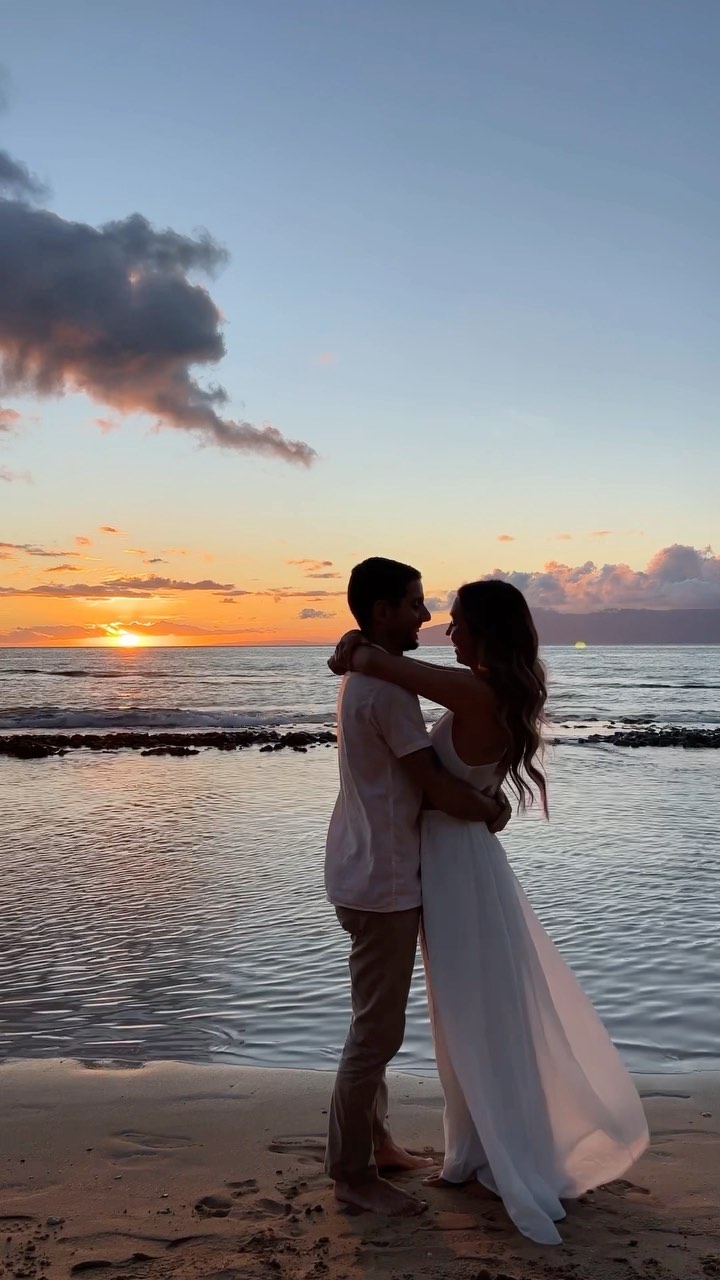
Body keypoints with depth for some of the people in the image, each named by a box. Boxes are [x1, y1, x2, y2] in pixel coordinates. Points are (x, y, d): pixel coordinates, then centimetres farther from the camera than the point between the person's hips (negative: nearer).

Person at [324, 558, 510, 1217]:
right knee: (377, 1031, 2)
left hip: (370, 873, 10)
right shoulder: (388, 687, -22)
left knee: (377, 1023, 21)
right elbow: (436, 788, -19)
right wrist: (492, 812, -2)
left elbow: (421, 769, 15)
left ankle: (374, 1140, 35)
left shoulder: (365, 679, 10)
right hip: (382, 884, -10)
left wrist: (480, 792, 2)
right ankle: (353, 1174, 17)